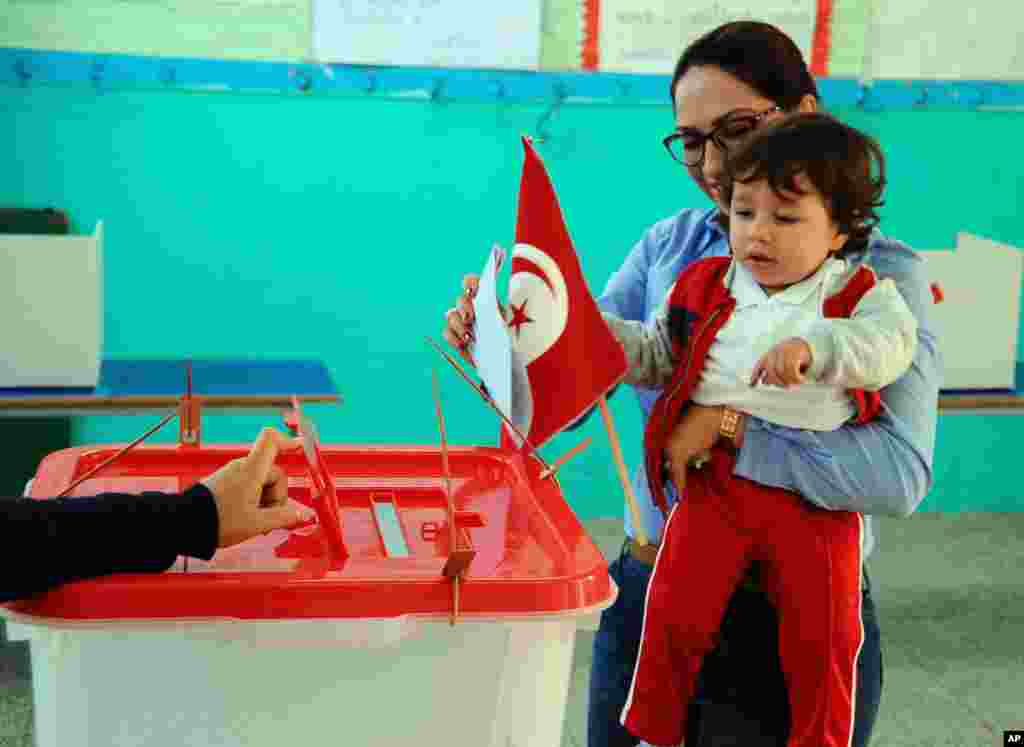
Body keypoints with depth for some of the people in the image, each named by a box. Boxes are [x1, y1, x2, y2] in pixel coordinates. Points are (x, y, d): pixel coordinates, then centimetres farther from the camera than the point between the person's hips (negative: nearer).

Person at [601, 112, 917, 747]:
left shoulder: (862, 295, 4)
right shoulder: (703, 289, 12)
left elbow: (888, 345, -15)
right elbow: (654, 357, 19)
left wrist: (815, 346, -31)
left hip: (818, 499, -1)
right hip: (715, 482, 2)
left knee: (822, 640, 3)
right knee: (676, 616, -5)